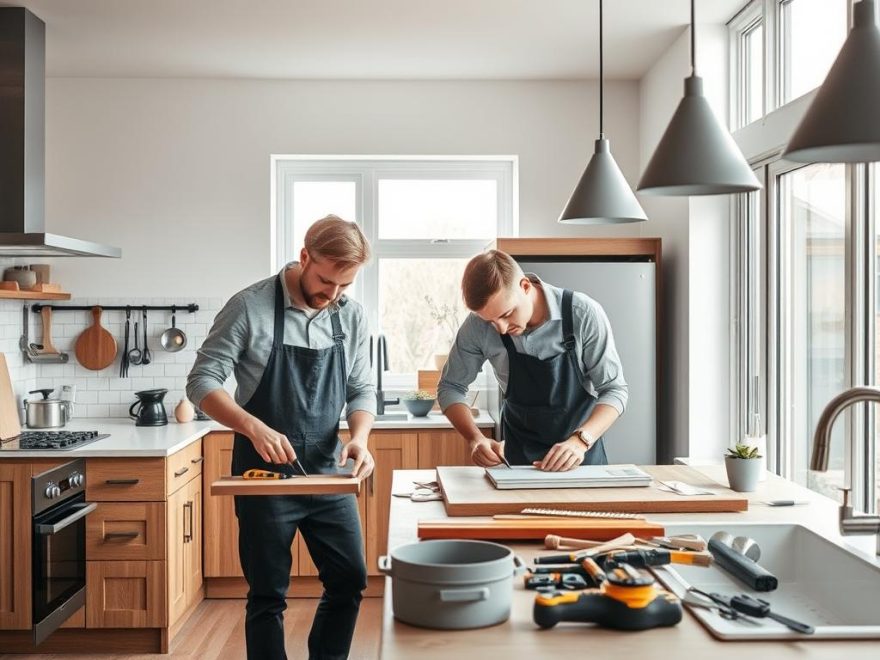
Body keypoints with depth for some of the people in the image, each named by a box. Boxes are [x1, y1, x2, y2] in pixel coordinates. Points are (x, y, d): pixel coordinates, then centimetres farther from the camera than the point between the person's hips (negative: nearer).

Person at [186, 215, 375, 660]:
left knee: (349, 581, 9)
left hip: (328, 474, 5)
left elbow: (362, 389, 7)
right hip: (265, 475, -4)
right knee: (268, 595, 6)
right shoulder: (250, 307, -14)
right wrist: (255, 428, -27)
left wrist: (359, 437, -13)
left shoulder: (352, 316, 0)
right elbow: (201, 382, -13)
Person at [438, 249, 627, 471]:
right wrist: (476, 440, -19)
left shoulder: (583, 314, -20)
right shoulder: (478, 325, -16)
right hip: (518, 455, 1)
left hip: (581, 452, 0)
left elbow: (614, 389, -13)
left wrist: (581, 440, -29)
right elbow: (450, 387, -3)